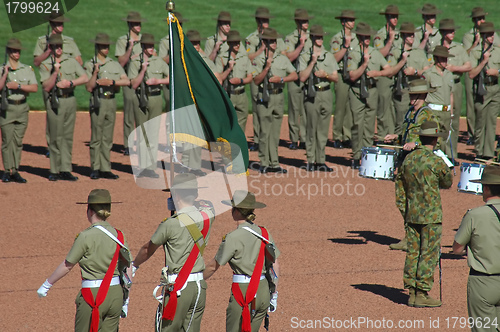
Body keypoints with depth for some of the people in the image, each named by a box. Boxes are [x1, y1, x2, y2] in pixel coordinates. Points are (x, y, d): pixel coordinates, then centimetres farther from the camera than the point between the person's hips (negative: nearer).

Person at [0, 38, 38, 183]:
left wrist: (18, 86, -11)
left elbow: (35, 88, -1)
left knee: (18, 141, 3)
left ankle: (15, 171, 6)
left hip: (22, 108, 2)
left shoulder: (28, 69, 10)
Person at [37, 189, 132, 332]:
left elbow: (67, 265, -3)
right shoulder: (119, 235, 4)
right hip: (115, 294, 5)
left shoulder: (86, 237, -11)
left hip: (93, 295, -5)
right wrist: (125, 301, 16)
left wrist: (46, 285, 10)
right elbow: (128, 271, 7)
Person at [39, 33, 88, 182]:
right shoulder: (45, 65, 3)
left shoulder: (72, 62, 11)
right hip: (55, 102, -3)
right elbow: (46, 87, -7)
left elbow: (85, 78, 1)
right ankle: (55, 171, 0)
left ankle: (66, 170, 7)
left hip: (70, 100, 3)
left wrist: (70, 83, -12)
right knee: (56, 137, -5)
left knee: (68, 137, 4)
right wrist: (55, 72, -18)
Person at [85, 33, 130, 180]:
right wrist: (95, 73, -18)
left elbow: (127, 81, 1)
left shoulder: (115, 64, 12)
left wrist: (111, 82, -11)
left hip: (111, 102, 4)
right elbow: (89, 88, -6)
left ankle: (105, 169, 9)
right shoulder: (90, 65, 1)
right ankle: (95, 169, 1)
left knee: (108, 138, 6)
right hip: (98, 102, -4)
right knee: (96, 138, -3)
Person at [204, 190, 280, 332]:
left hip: (244, 293, -7)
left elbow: (213, 267, -4)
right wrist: (274, 293, 18)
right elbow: (275, 265, 10)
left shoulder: (233, 238, -12)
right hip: (264, 291, 7)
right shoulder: (264, 233, 6)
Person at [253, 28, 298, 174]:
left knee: (275, 132, 7)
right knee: (265, 131, -6)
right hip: (265, 97, -4)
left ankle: (274, 163, 10)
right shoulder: (259, 60, 0)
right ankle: (264, 163, -1)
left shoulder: (283, 59, 11)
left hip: (279, 96, 4)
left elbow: (294, 75, 7)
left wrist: (281, 79, -9)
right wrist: (267, 67, -17)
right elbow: (256, 80, -7)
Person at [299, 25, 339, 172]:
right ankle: (311, 161, -1)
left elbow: (336, 78, 11)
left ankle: (321, 161, 7)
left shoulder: (329, 56, 14)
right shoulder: (305, 56, 3)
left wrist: (325, 75, -9)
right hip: (312, 94, -3)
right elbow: (302, 78, -7)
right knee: (311, 128, -5)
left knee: (323, 129, 4)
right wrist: (312, 62, -13)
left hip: (326, 94, 3)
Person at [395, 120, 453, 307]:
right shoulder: (435, 161, -14)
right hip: (431, 216, -6)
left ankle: (411, 292, 13)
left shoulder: (408, 159, 4)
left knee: (413, 253, 10)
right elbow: (448, 182, 2)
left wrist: (404, 211, 17)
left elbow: (400, 188, 10)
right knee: (429, 255, -1)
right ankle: (422, 294, -2)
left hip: (411, 215, 6)